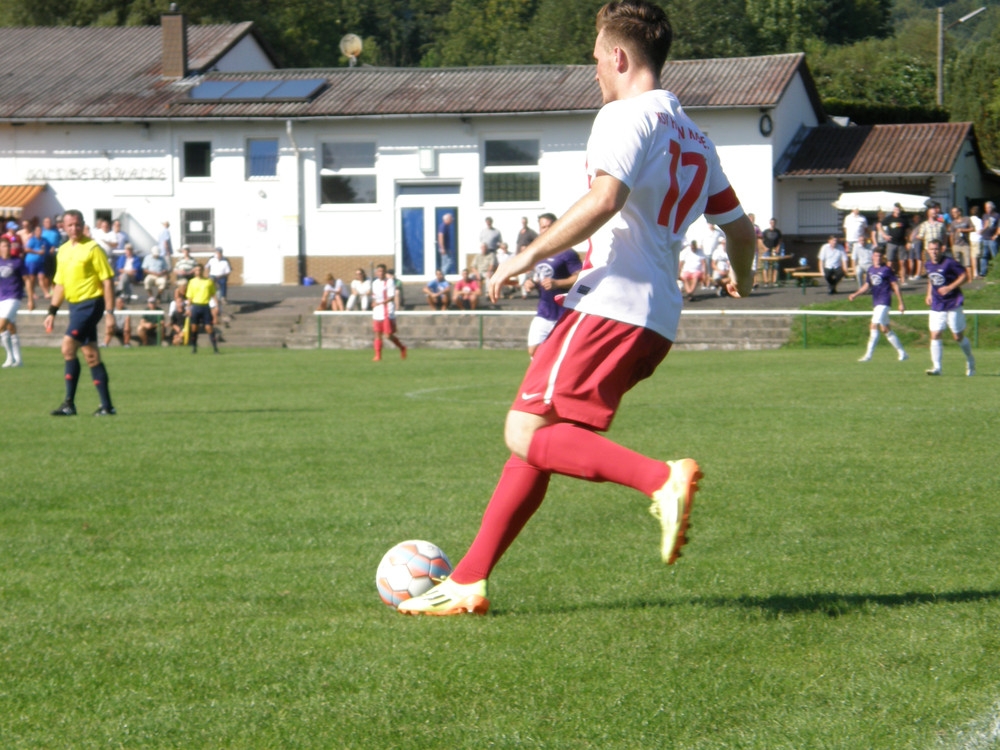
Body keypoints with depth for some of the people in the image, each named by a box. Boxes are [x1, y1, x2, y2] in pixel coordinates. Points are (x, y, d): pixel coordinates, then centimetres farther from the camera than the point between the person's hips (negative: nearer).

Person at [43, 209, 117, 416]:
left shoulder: (92, 249, -8)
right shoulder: (63, 251, 13)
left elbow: (107, 281, -10)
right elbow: (60, 284, 20)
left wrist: (110, 312, -15)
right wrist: (52, 312, 15)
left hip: (90, 303, -8)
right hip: (75, 305, 8)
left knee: (68, 346, -16)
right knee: (91, 354, 7)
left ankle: (69, 403, -14)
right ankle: (106, 406, 9)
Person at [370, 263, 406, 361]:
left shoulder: (390, 282, -6)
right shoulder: (375, 283, 13)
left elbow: (392, 297, -14)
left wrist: (380, 303, -23)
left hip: (388, 313, -6)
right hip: (377, 313, 6)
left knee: (388, 335, -7)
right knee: (377, 334, 2)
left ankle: (402, 348, 15)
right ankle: (378, 355, 6)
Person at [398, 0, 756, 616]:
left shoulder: (627, 115, -6)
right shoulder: (694, 138, 21)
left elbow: (604, 200, -22)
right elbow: (741, 228, 27)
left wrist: (530, 255, -16)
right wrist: (743, 280, 47)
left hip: (612, 305, -9)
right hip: (659, 319, 9)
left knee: (528, 436, -16)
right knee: (537, 440, 11)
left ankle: (663, 479, -31)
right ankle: (468, 583, 10)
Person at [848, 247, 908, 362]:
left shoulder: (887, 270, -5)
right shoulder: (870, 270, 13)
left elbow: (895, 286, -2)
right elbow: (866, 286, 21)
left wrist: (901, 303, -3)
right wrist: (855, 294, 5)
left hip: (884, 302, -7)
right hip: (876, 302, 7)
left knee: (874, 327, -15)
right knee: (886, 329, 11)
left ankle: (868, 355, -14)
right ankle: (902, 353, 20)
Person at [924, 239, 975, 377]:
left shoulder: (950, 263, -14)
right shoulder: (928, 265, 5)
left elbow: (964, 276, -11)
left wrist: (950, 288, -19)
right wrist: (929, 294, 12)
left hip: (953, 304, -5)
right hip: (936, 307, 5)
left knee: (958, 337, 3)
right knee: (935, 335, -8)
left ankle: (970, 361, 27)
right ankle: (936, 367, -7)